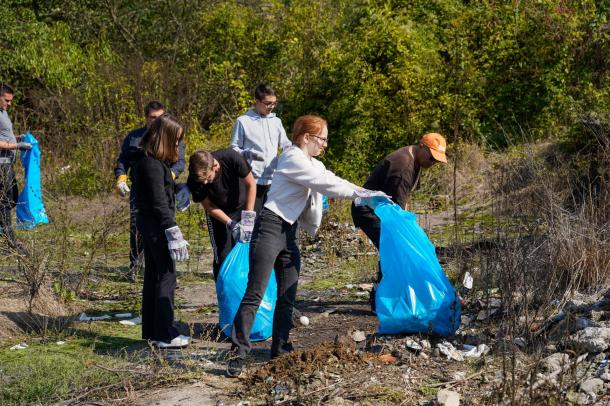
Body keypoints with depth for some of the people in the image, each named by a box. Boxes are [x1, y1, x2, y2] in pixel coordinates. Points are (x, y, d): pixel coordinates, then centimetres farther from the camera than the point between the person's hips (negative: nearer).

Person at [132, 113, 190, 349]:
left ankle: (151, 330, 23)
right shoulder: (152, 163, -18)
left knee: (153, 275, 15)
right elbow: (159, 201, -21)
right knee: (166, 276, -6)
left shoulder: (146, 159, 13)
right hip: (156, 223, -10)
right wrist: (173, 230, -21)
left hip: (147, 221, 11)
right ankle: (165, 335, -2)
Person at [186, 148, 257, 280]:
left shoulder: (231, 158, -33)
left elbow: (251, 184, -19)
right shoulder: (194, 182, -28)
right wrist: (231, 224, -24)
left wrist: (248, 217, -22)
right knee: (223, 257, -8)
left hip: (241, 207, 0)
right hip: (218, 214, 0)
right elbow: (209, 206, -13)